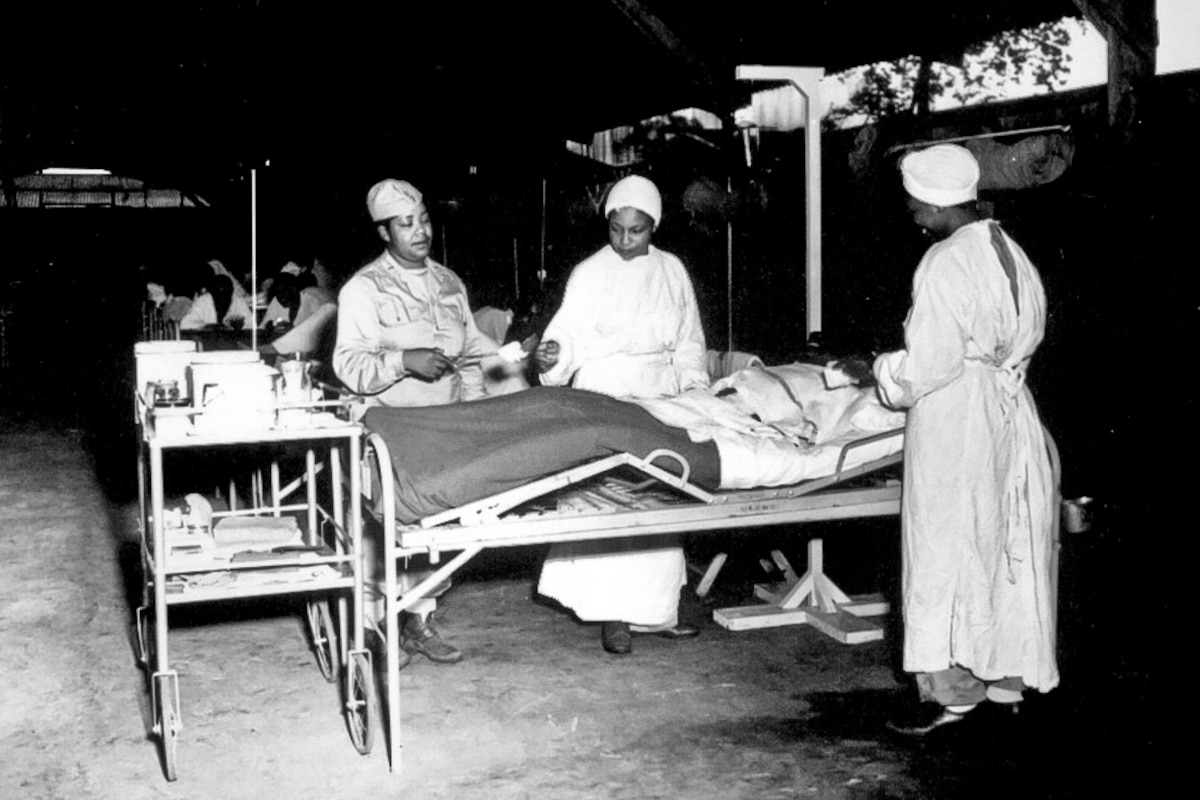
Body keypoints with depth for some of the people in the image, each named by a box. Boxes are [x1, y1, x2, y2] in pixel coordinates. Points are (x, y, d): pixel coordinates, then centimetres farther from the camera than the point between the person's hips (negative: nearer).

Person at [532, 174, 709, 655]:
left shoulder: (672, 272, 11)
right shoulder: (589, 274, -1)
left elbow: (688, 343, 16)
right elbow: (570, 335, -7)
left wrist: (697, 391, 7)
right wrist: (552, 355, -28)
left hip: (661, 401, 4)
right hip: (604, 401, -4)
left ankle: (654, 610, 16)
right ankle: (613, 614, -2)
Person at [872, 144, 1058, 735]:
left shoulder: (946, 264, -16)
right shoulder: (1011, 253, 10)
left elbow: (929, 363, -19)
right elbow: (1028, 335, 15)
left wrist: (879, 371, -3)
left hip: (955, 420, -9)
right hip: (1010, 412, 9)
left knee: (947, 552, -1)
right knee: (1005, 547, 13)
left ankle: (952, 691, 5)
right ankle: (1005, 681, 23)